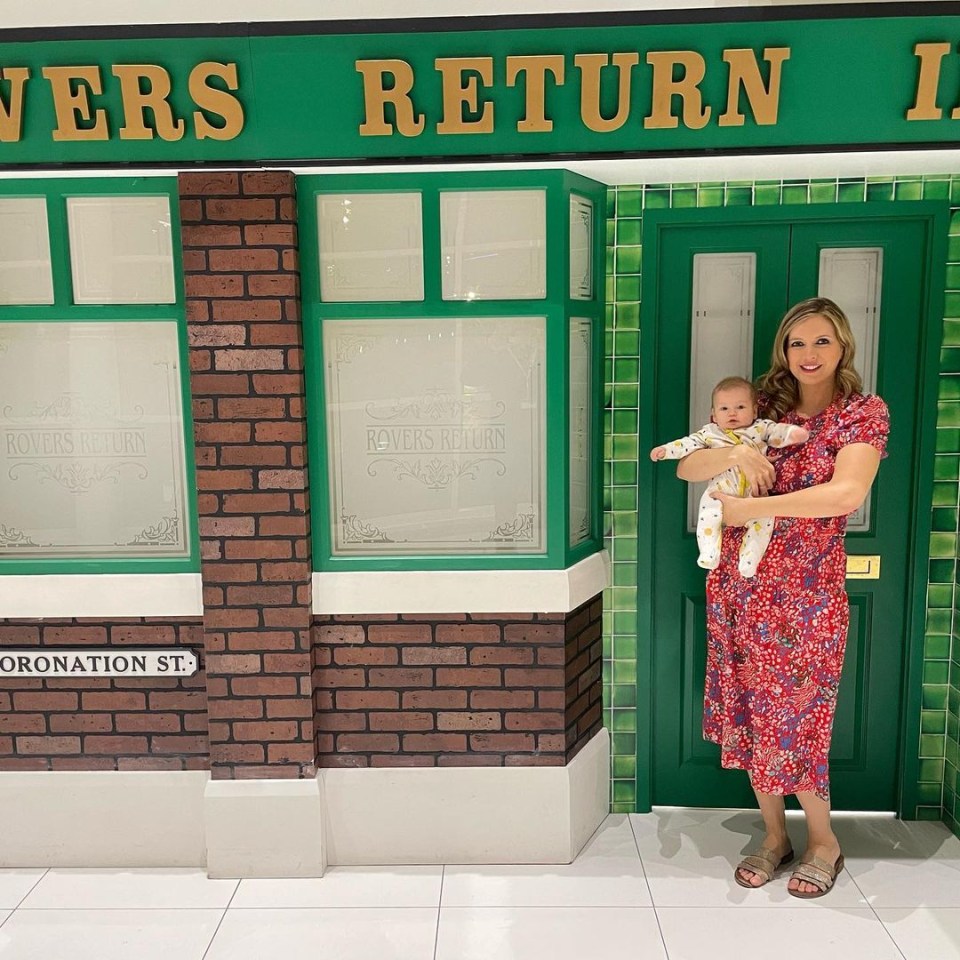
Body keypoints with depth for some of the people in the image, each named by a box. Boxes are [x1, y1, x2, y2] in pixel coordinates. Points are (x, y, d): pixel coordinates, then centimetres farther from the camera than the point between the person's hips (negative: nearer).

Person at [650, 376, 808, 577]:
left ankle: (749, 559, -18)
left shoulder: (761, 428, 17)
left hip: (754, 488, 0)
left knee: (764, 515, -21)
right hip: (721, 488, 0)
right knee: (709, 506, -27)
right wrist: (666, 450, 2)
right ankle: (709, 553, -26)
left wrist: (793, 432, -18)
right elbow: (689, 444, 15)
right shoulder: (709, 432, 19)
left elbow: (778, 432, 3)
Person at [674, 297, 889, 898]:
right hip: (740, 584, 4)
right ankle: (775, 835, 30)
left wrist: (753, 508, -20)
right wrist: (735, 454, -17)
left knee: (795, 715, 3)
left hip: (807, 593, -4)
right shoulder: (760, 408, 8)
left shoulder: (864, 413, -3)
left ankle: (824, 842, 27)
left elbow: (848, 493, -20)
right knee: (751, 711, 11)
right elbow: (686, 468, 3)